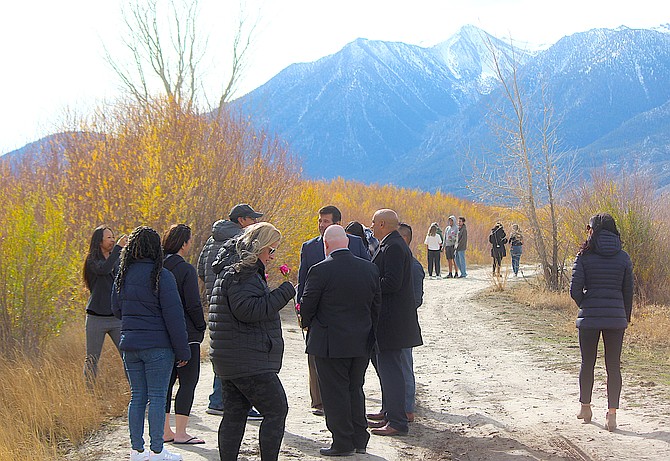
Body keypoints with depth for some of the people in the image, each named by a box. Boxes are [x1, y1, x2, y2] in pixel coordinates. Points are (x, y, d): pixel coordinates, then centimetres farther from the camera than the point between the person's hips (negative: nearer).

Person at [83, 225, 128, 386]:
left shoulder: (118, 260, 10)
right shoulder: (93, 261, -4)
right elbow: (103, 269, -26)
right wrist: (118, 247, -24)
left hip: (117, 317, 4)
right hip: (96, 318, -4)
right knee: (92, 360, 5)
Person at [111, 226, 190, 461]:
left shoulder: (123, 275, 6)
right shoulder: (161, 276, -12)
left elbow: (116, 309, 16)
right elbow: (173, 316, -12)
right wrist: (182, 350, -7)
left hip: (129, 345, 6)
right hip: (157, 345, -6)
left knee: (137, 396, 12)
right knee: (157, 397, 0)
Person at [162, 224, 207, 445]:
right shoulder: (186, 270, -14)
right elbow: (193, 304, -16)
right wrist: (201, 327, -1)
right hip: (186, 335, -7)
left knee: (166, 380, 13)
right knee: (188, 381, 1)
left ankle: (165, 431, 16)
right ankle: (180, 433, 0)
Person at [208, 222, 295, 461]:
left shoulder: (231, 273, 19)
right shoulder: (243, 276, -14)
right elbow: (247, 310, -25)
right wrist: (283, 293, -21)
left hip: (229, 361, 11)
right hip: (250, 362, -11)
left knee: (235, 414, 11)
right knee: (276, 410, -5)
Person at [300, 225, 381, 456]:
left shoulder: (320, 270, -15)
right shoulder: (370, 268, 1)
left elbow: (307, 305, -8)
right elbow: (376, 304, 8)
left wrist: (307, 324, 13)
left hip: (330, 343, -5)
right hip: (361, 342, 5)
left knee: (335, 393, 4)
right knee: (355, 390, 17)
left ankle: (343, 443, 8)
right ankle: (359, 440, 22)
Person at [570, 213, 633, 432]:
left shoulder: (584, 256, -5)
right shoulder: (623, 257, 2)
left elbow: (575, 289, -8)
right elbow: (628, 291, 5)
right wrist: (626, 318, 16)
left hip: (590, 317, -1)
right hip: (616, 317, 1)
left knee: (587, 363, 14)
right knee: (613, 366, 6)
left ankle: (585, 408, 25)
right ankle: (612, 414, 2)